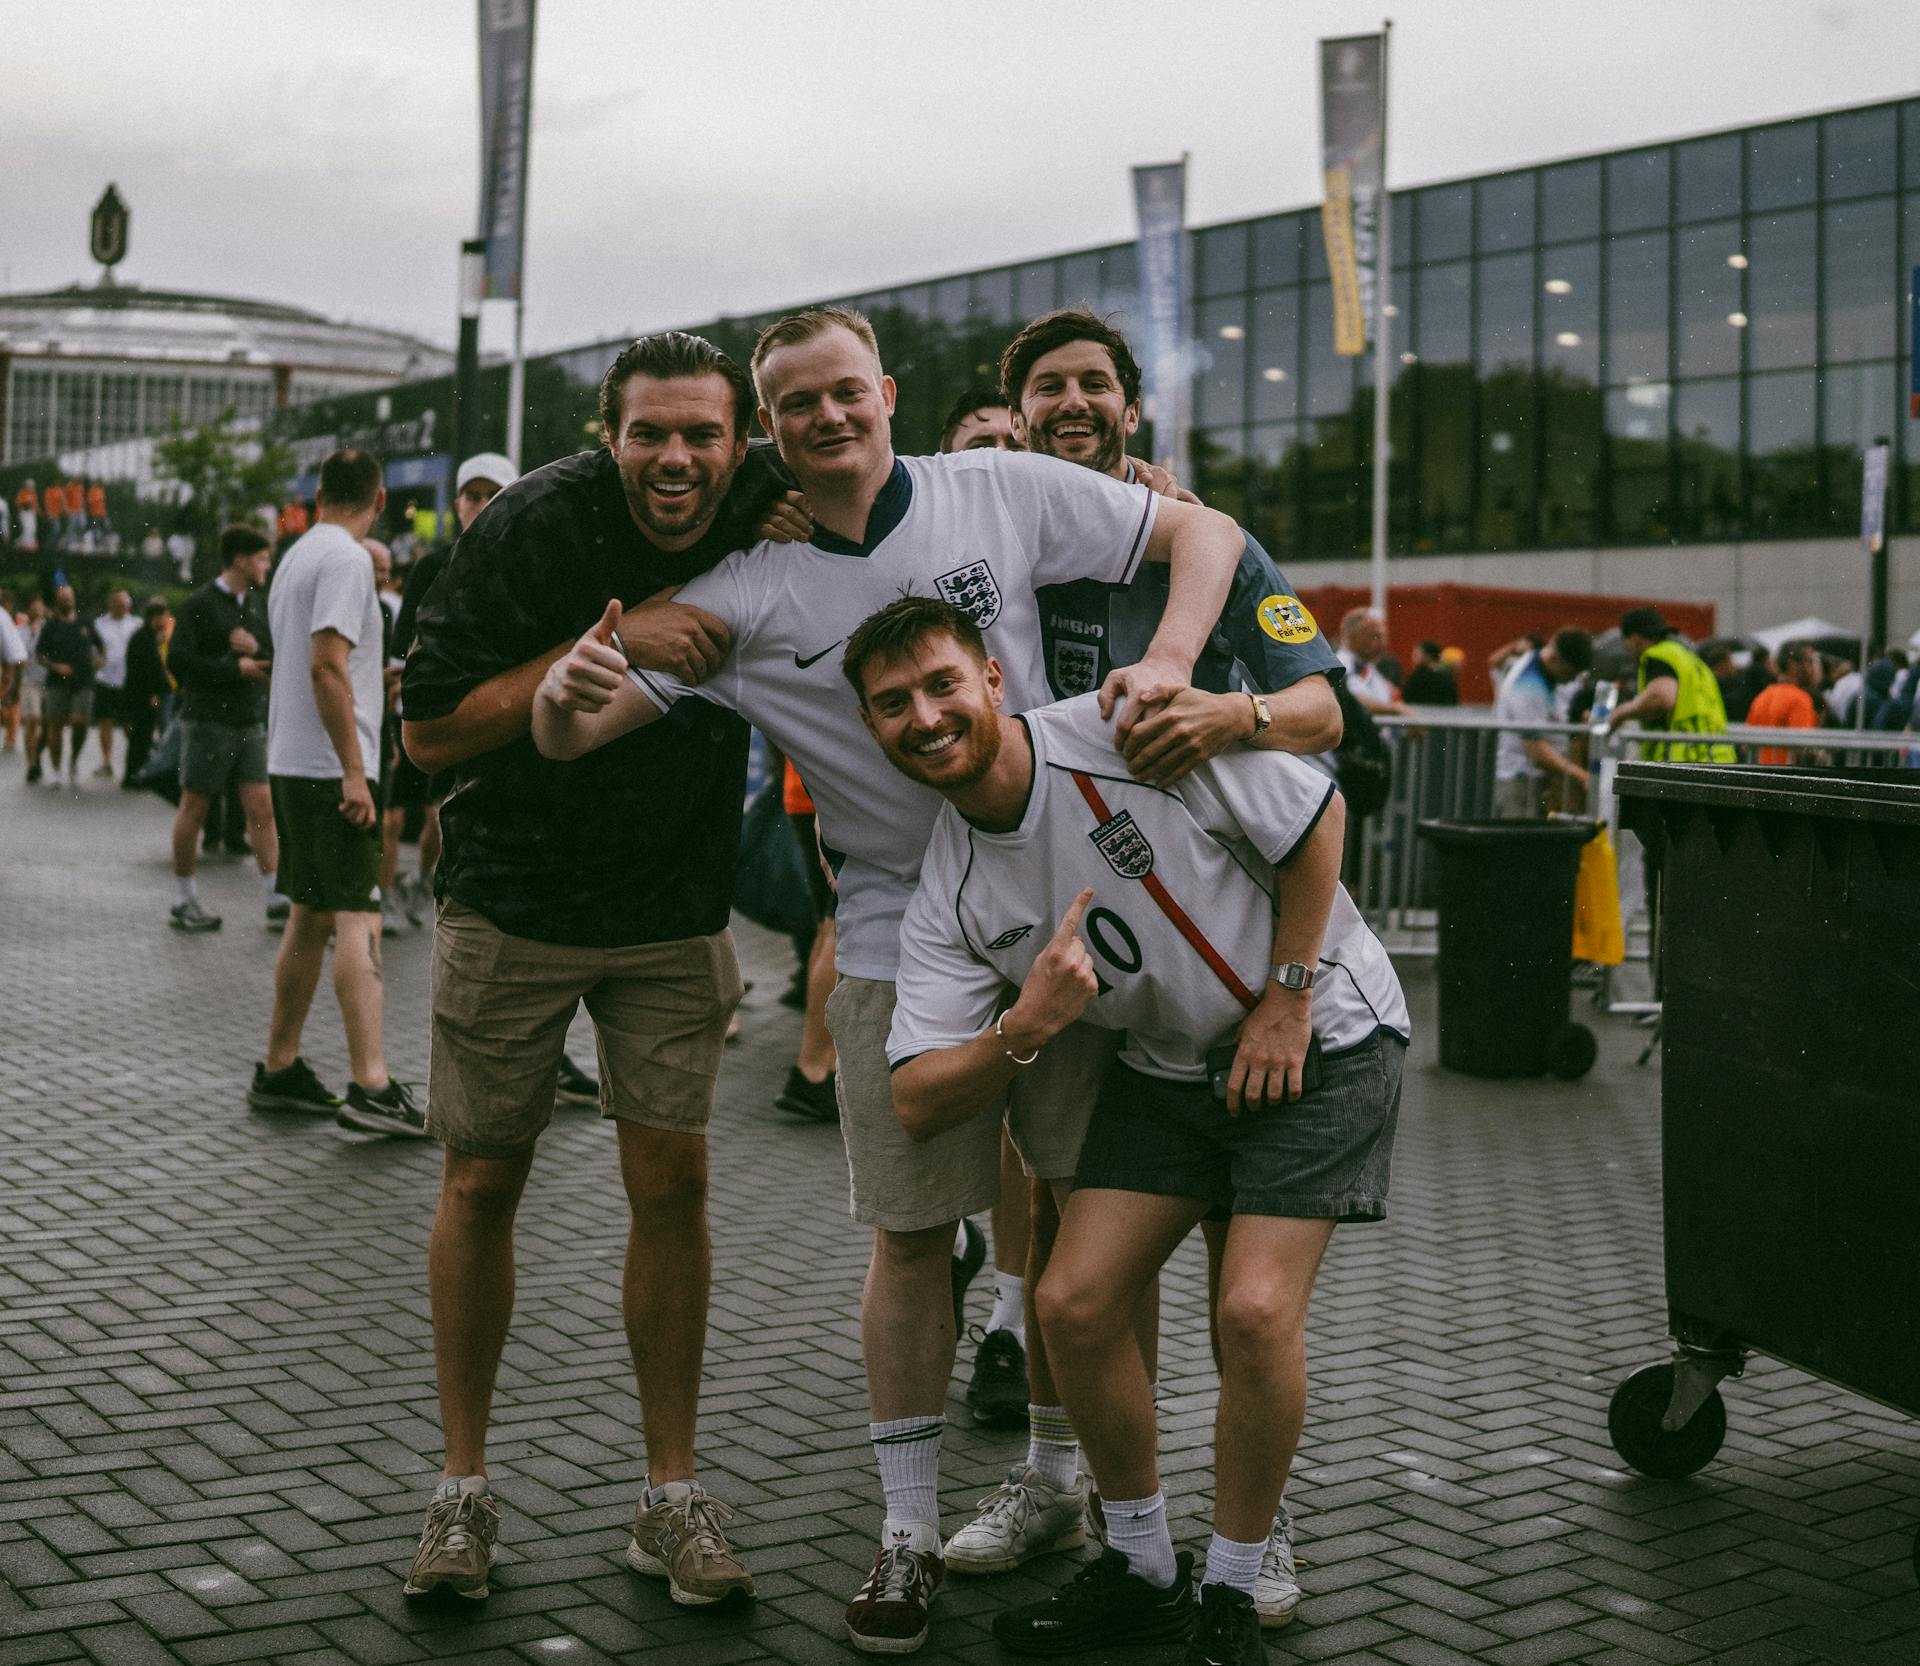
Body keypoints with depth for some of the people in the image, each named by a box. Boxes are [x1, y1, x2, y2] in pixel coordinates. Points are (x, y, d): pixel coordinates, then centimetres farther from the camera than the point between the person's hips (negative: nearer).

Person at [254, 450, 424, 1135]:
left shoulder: (295, 558, 17)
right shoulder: (346, 559, -12)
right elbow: (326, 667, -21)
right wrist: (354, 771, -21)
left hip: (291, 765, 9)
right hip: (330, 768, -9)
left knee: (310, 917, 15)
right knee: (357, 918, -13)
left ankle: (279, 1069, 21)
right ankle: (370, 1086, -19)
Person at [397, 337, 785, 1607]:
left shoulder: (770, 521, -7)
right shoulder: (534, 526, -17)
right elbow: (432, 730, -18)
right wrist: (607, 647, -26)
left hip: (676, 912, 2)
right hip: (512, 900, -2)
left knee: (673, 1180, -1)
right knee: (484, 1181, 5)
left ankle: (673, 1498, 12)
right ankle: (464, 1486, 20)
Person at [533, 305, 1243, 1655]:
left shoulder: (1000, 493, -4)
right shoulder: (749, 592, -5)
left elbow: (1205, 532, 2)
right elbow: (571, 737, -8)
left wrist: (1167, 661, -17)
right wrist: (566, 696, -34)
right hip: (902, 942, -1)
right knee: (912, 1235, 3)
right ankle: (909, 1529, 18)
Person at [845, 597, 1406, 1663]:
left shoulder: (1126, 734, -23)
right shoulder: (947, 899, -8)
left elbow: (1316, 817, -13)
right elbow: (918, 1108, -12)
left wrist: (1287, 999, -13)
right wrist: (1022, 1030, -31)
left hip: (1319, 1034, -5)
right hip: (1166, 1064, 5)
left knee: (1254, 1311, -18)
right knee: (1073, 1303, -6)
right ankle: (1143, 1574, 16)